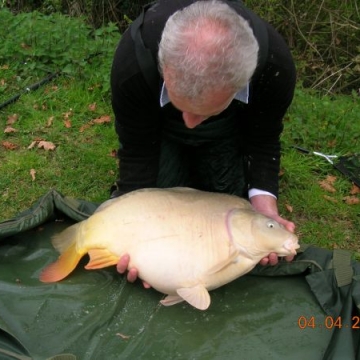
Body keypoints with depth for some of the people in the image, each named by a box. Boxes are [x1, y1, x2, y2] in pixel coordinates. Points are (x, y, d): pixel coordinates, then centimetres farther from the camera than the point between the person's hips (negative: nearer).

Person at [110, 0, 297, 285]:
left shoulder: (275, 66, -39)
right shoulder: (132, 62, -42)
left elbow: (263, 141, -21)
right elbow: (137, 152, -28)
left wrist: (266, 210, -35)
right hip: (158, 125, 0)